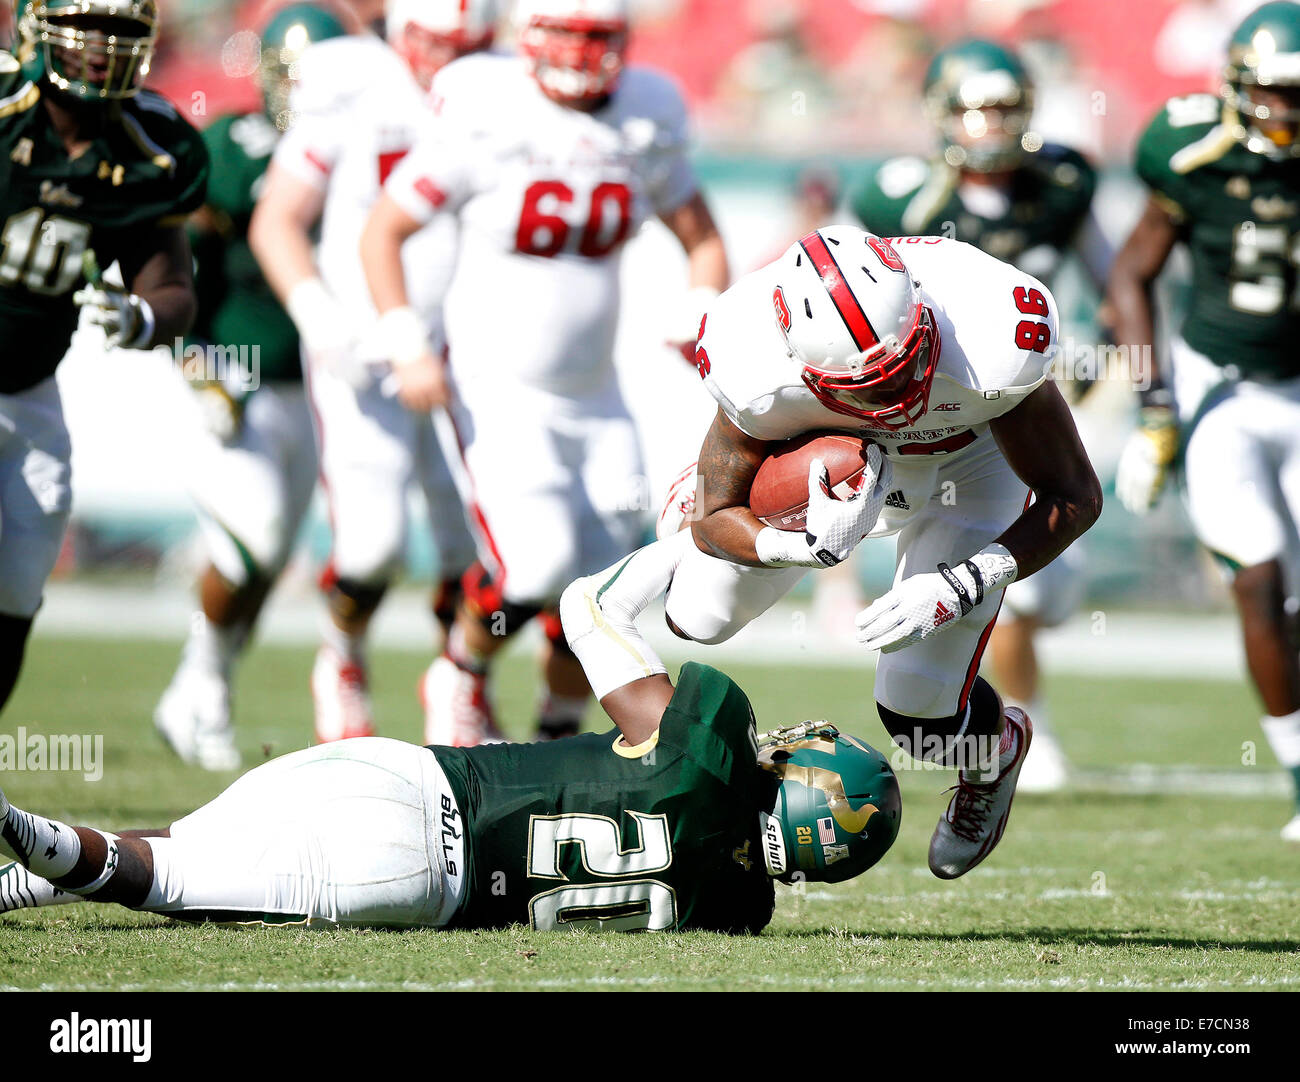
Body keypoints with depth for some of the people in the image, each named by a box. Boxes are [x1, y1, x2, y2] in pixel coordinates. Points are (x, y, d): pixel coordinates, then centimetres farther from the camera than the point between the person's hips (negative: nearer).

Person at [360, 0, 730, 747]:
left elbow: (703, 239, 15)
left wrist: (698, 317, -5)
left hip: (595, 397, 5)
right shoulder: (484, 119, -13)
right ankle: (461, 675, 9)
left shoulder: (649, 125, 1)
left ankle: (559, 741, 24)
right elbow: (383, 231, -5)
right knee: (533, 560, -21)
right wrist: (409, 349, -13)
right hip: (498, 385, -5)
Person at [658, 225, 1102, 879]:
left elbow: (1074, 499, -28)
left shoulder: (991, 353, -44)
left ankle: (995, 750, 30)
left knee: (917, 715, -10)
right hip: (834, 459, 2)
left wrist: (957, 588, -38)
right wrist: (806, 544, -43)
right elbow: (716, 520, -21)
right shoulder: (758, 377, -40)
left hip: (968, 462, -2)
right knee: (698, 618, 9)